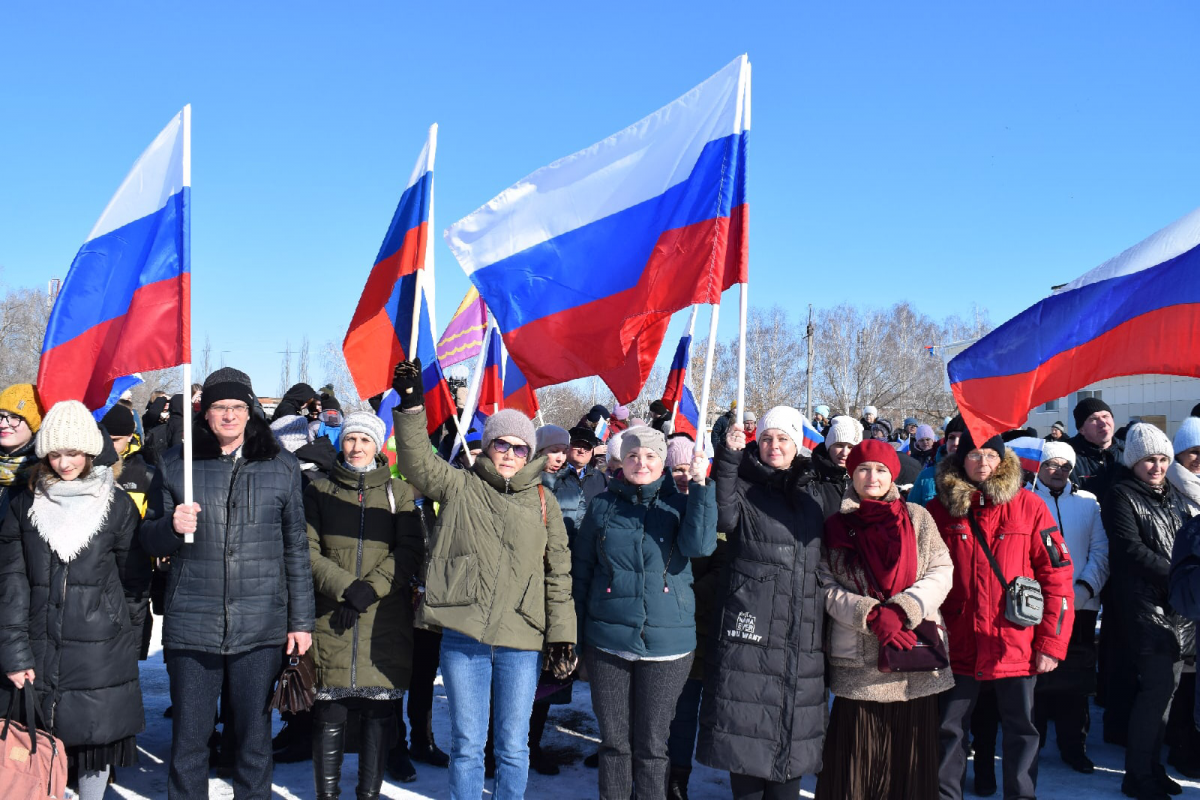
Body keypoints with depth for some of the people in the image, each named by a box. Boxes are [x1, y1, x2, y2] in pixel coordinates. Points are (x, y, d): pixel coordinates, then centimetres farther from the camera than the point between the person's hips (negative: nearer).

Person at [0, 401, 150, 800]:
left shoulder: (117, 505, 2)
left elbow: (135, 582, 7)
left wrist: (122, 634, 4)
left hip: (100, 654, -1)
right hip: (38, 652, 1)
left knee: (97, 737, 5)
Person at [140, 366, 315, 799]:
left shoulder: (281, 467, 5)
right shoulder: (176, 464, 5)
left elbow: (296, 549, 7)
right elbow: (149, 539, 10)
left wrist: (301, 621, 5)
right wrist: (172, 527, -14)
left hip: (261, 627, 0)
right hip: (192, 624, 0)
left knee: (255, 736, 9)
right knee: (188, 738, 8)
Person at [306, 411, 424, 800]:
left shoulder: (399, 492, 10)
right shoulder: (320, 490, 11)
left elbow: (410, 549, 0)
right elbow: (307, 549, 3)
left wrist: (372, 587, -13)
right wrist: (344, 587, -12)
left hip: (385, 617, 0)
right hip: (331, 616, 0)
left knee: (378, 712, 3)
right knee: (330, 714, 0)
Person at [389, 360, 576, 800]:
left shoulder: (543, 500, 7)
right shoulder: (459, 486, 5)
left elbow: (559, 573, 8)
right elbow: (415, 461, -10)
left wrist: (561, 635, 4)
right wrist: (411, 406, -23)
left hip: (522, 641, 1)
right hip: (463, 637, -1)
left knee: (513, 747, 11)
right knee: (467, 745, 9)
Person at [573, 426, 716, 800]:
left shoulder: (679, 504, 2)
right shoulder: (603, 506, 4)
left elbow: (699, 545, -18)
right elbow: (581, 570, 8)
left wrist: (700, 485, -24)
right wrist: (578, 633, 5)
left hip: (666, 643, -1)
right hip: (608, 641, 1)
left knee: (651, 744, 8)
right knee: (614, 741, 10)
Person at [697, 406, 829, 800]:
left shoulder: (811, 496, 15)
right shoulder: (744, 489, 2)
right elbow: (723, 517, -23)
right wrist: (728, 458, -28)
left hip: (802, 635, 4)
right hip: (750, 629, -4)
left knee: (792, 733, 9)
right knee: (747, 729, -1)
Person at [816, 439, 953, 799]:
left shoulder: (918, 518, 8)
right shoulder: (836, 525, 6)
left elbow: (941, 572, -1)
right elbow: (826, 587, -1)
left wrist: (901, 610, -15)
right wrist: (874, 616, -15)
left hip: (916, 657, 1)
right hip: (859, 662, -1)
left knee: (910, 756, 5)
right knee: (856, 759, 1)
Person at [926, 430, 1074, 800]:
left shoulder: (1028, 506, -1)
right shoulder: (939, 509, 2)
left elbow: (1057, 576, -1)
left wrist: (1052, 642, -6)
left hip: (1015, 644, -1)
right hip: (957, 644, 1)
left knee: (1021, 729, 10)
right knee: (948, 729, 10)